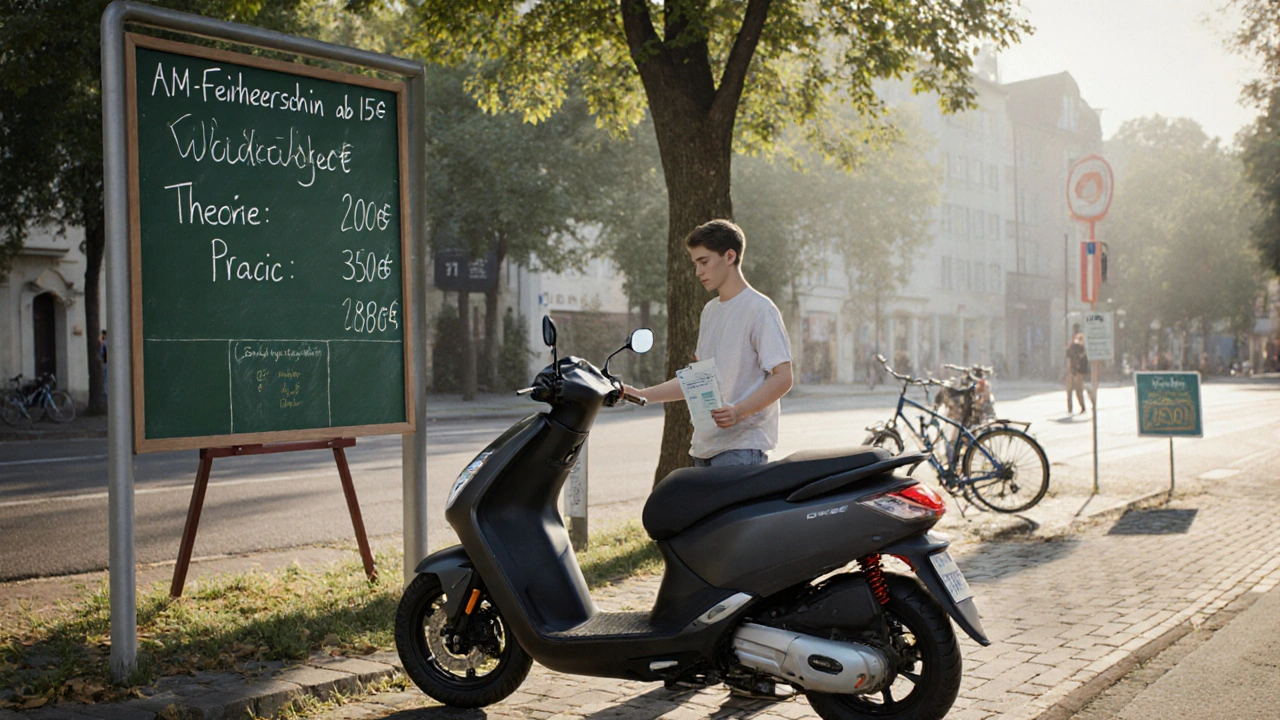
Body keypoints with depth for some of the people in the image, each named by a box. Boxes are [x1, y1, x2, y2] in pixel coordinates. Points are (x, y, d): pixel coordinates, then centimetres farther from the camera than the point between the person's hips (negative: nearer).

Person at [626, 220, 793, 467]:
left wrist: (740, 411, -27)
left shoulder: (759, 309, -7)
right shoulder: (710, 310, 19)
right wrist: (643, 395, 14)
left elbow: (783, 377, -13)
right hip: (705, 447, 8)